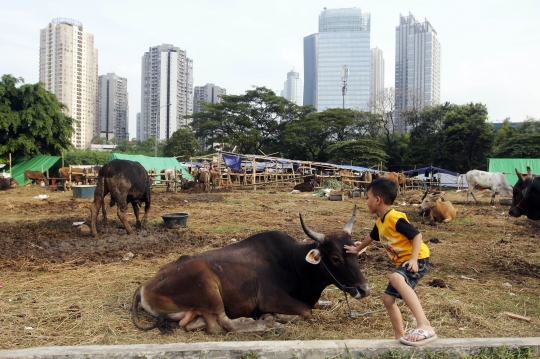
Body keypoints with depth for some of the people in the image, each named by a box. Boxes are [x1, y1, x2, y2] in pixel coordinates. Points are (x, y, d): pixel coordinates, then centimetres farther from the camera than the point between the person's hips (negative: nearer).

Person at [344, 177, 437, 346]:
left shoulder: (395, 218, -18)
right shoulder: (380, 223, 12)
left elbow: (417, 235, -20)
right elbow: (371, 237, 32)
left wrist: (413, 259, -31)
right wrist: (357, 249, 46)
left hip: (417, 260, -10)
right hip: (403, 263, 10)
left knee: (396, 278, -39)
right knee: (388, 298, 9)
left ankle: (425, 326, -44)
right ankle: (400, 338, 19)